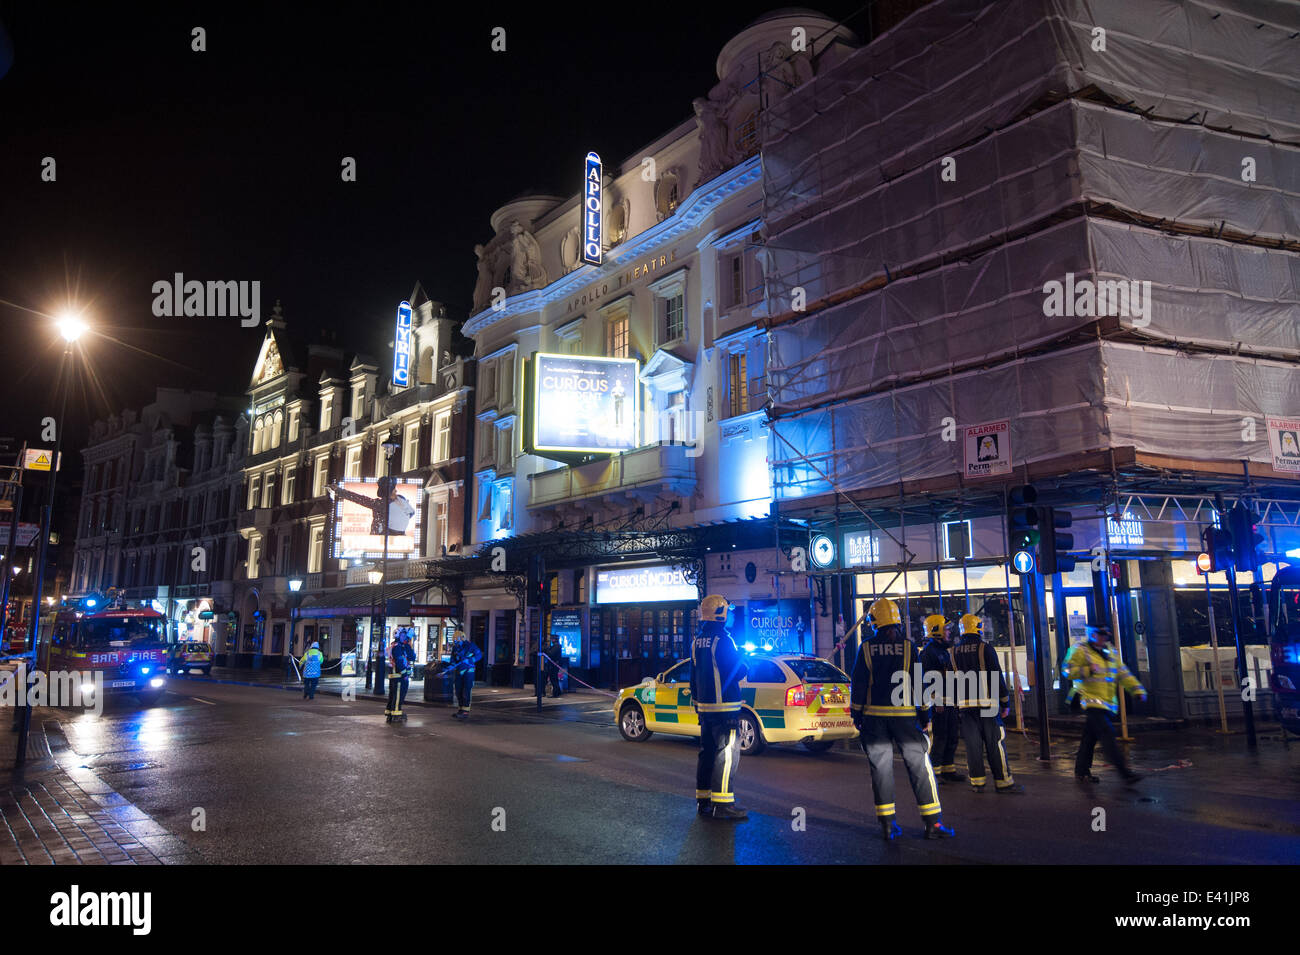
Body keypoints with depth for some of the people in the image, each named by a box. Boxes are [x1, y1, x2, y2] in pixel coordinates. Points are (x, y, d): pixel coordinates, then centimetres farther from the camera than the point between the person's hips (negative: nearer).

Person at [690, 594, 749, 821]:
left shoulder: (697, 641, 11)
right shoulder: (722, 640, -15)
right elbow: (737, 671, -15)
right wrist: (746, 667, 7)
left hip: (704, 705, 9)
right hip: (724, 705, -8)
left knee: (707, 751, 14)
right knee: (727, 753, -6)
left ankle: (703, 800, 19)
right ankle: (722, 804, -8)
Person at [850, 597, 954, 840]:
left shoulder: (866, 648, -1)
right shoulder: (908, 647, -1)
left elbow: (858, 684, 0)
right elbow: (920, 683, 0)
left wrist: (856, 715, 7)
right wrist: (925, 715, 8)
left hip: (874, 716, 1)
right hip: (905, 717, -1)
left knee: (881, 767, 8)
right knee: (920, 766, 5)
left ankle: (887, 824, 10)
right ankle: (932, 823, 5)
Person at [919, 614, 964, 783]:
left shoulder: (944, 650, 18)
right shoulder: (928, 651, -12)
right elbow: (929, 679, -19)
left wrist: (954, 699, 22)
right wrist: (937, 701, -22)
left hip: (949, 702, 9)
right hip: (938, 701, -9)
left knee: (952, 736, 12)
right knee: (938, 737, -6)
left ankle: (948, 769, 21)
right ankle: (933, 772, 2)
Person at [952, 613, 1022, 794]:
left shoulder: (955, 651, 8)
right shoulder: (985, 648, -7)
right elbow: (997, 676, -8)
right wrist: (1005, 702, -1)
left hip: (965, 703, 5)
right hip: (986, 702, -4)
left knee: (972, 743, 8)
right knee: (995, 742, 2)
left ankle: (977, 782, 11)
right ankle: (1003, 782, 5)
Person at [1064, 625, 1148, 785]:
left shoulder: (1110, 652, 16)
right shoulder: (1080, 650, -6)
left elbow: (1123, 672, 18)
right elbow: (1068, 671, -11)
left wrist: (1137, 689, 9)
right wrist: (1088, 670, -23)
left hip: (1106, 703, 7)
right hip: (1091, 701, -7)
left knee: (1091, 737, 11)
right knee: (1107, 734, -16)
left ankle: (1081, 771, 19)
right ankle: (1125, 772, -19)